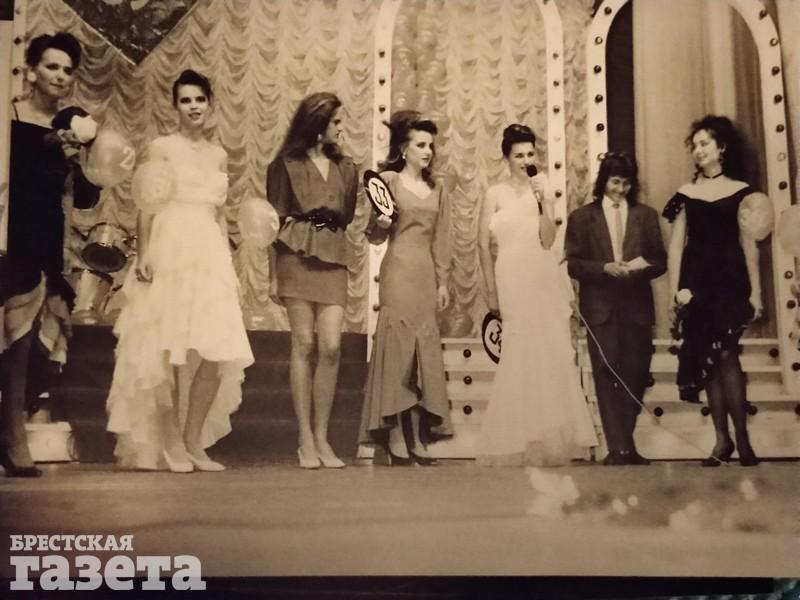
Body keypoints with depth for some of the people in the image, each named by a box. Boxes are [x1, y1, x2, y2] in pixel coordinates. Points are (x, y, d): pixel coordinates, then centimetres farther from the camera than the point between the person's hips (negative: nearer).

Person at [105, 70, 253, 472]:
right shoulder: (161, 148, 3)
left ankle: (193, 443, 12)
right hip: (170, 254, -4)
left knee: (217, 354, -1)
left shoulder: (219, 155, 17)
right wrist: (142, 255, -15)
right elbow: (145, 206, -4)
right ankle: (169, 443, 8)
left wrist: (230, 265, 14)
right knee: (174, 351, -5)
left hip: (210, 258, 5)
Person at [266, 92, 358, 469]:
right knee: (304, 344, -4)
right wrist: (273, 275, -3)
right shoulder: (287, 165, 5)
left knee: (331, 347, -6)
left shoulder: (345, 168, 18)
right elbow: (276, 221, 1)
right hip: (297, 258, -3)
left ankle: (321, 438, 3)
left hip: (333, 261, 3)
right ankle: (305, 440, 3)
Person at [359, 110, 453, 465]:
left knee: (424, 351, 3)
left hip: (426, 274, 6)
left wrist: (442, 282, 12)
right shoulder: (388, 180, 0)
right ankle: (397, 442, -3)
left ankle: (418, 440, 8)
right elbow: (375, 236, -3)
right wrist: (379, 223, -24)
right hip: (398, 272, -6)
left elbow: (440, 240, 17)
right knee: (398, 348, -7)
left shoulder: (436, 190, 17)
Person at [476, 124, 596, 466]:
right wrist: (491, 292, -3)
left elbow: (548, 241, -3)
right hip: (512, 281, -3)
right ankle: (519, 440, 11)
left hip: (545, 281, 3)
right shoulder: (495, 194, 0)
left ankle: (550, 438, 18)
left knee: (552, 354, 4)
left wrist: (543, 203, -15)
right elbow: (484, 245, -1)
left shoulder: (543, 191, 6)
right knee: (522, 357, -2)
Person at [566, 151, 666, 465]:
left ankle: (622, 444, 19)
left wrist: (642, 265, -13)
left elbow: (661, 261, 9)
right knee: (607, 376, -4)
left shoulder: (646, 215, 12)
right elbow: (574, 265, 0)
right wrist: (605, 268, -16)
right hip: (600, 307, -2)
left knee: (635, 375, 5)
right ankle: (620, 447, -1)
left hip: (637, 306, 2)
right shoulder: (581, 217, 5)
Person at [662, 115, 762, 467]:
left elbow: (749, 244, 1)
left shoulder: (741, 191, 5)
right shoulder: (685, 194, 8)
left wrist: (755, 291, -4)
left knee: (726, 356, -9)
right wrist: (673, 292, -3)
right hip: (697, 282, 2)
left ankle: (741, 437, 2)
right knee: (707, 360, 4)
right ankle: (722, 439, 12)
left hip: (730, 280, -2)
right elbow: (676, 245, 4)